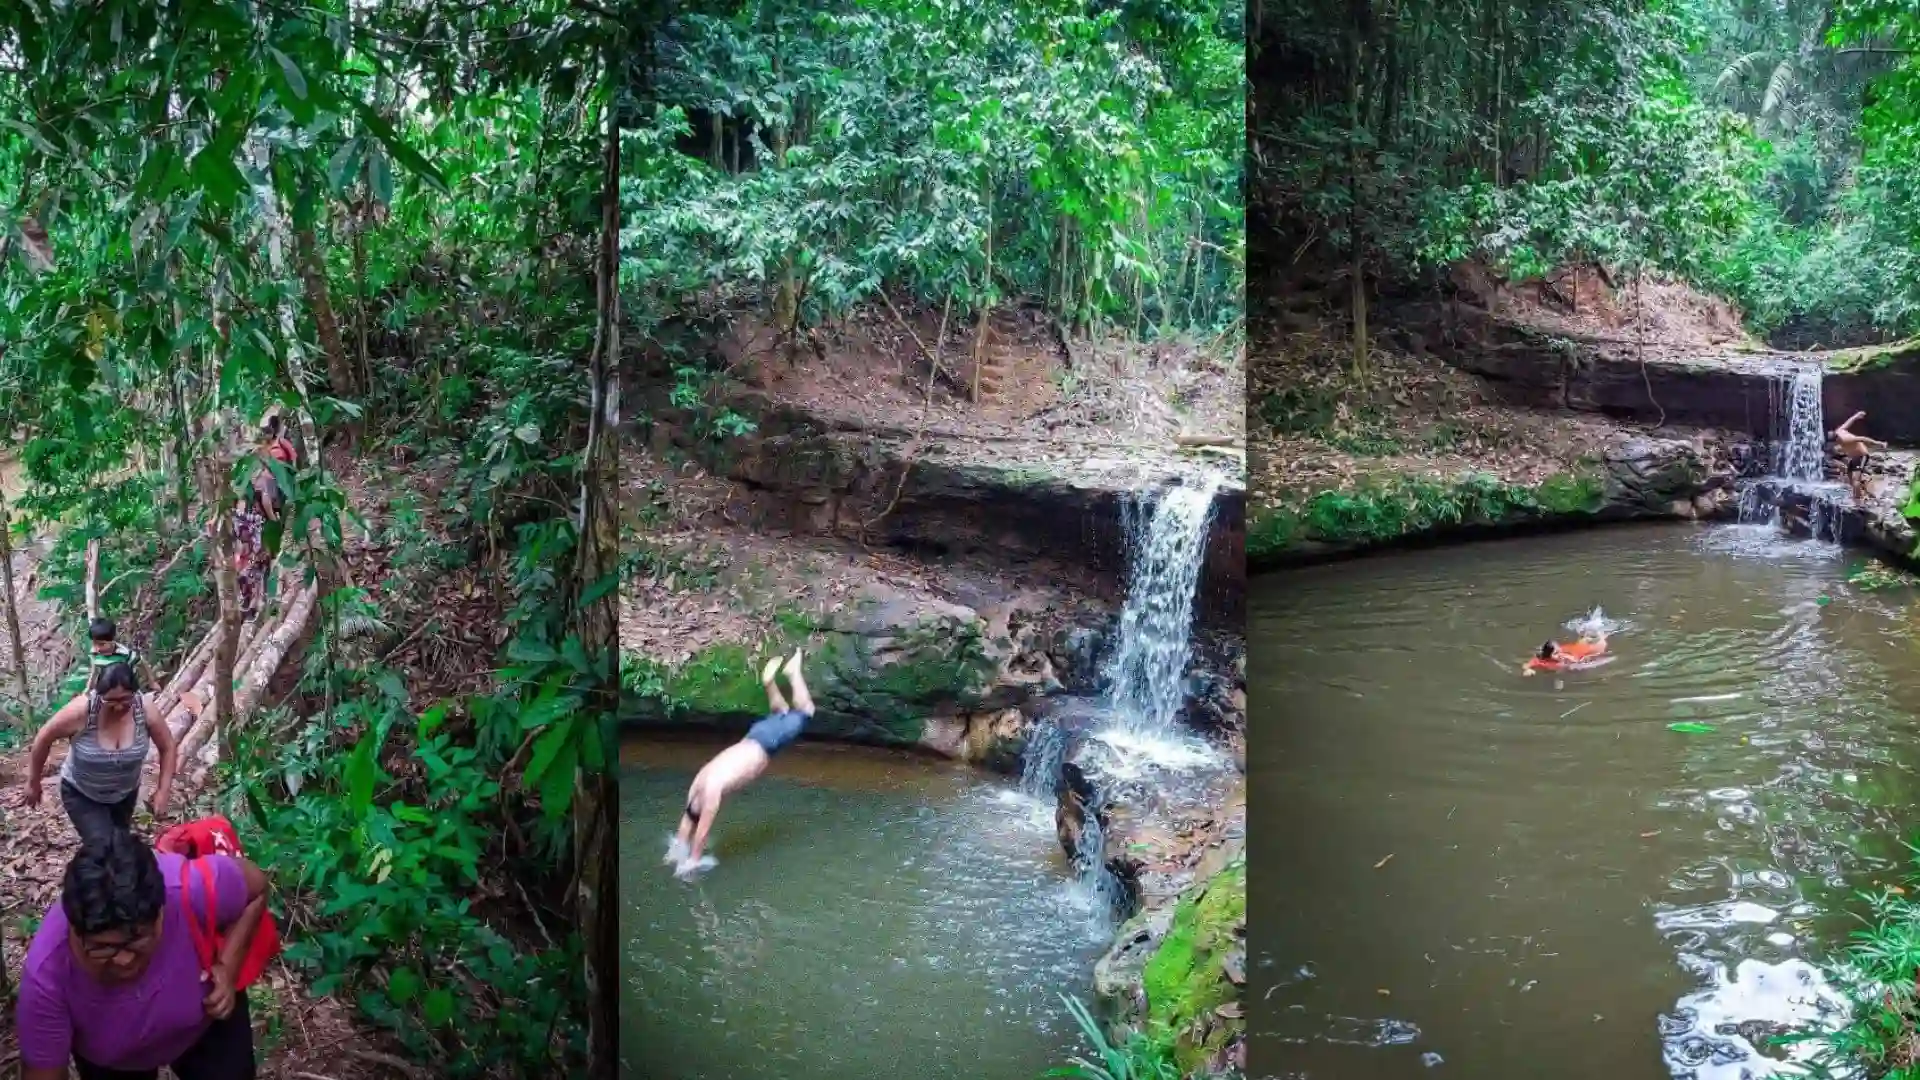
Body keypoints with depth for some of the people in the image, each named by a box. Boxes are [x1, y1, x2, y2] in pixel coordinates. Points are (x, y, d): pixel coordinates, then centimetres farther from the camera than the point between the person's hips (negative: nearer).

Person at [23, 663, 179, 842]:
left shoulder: (145, 711, -25)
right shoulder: (81, 711, -32)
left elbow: (168, 748, -9)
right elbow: (44, 739, -15)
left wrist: (163, 791, -13)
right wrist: (33, 783, -4)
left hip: (125, 793, 3)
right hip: (80, 794, -3)